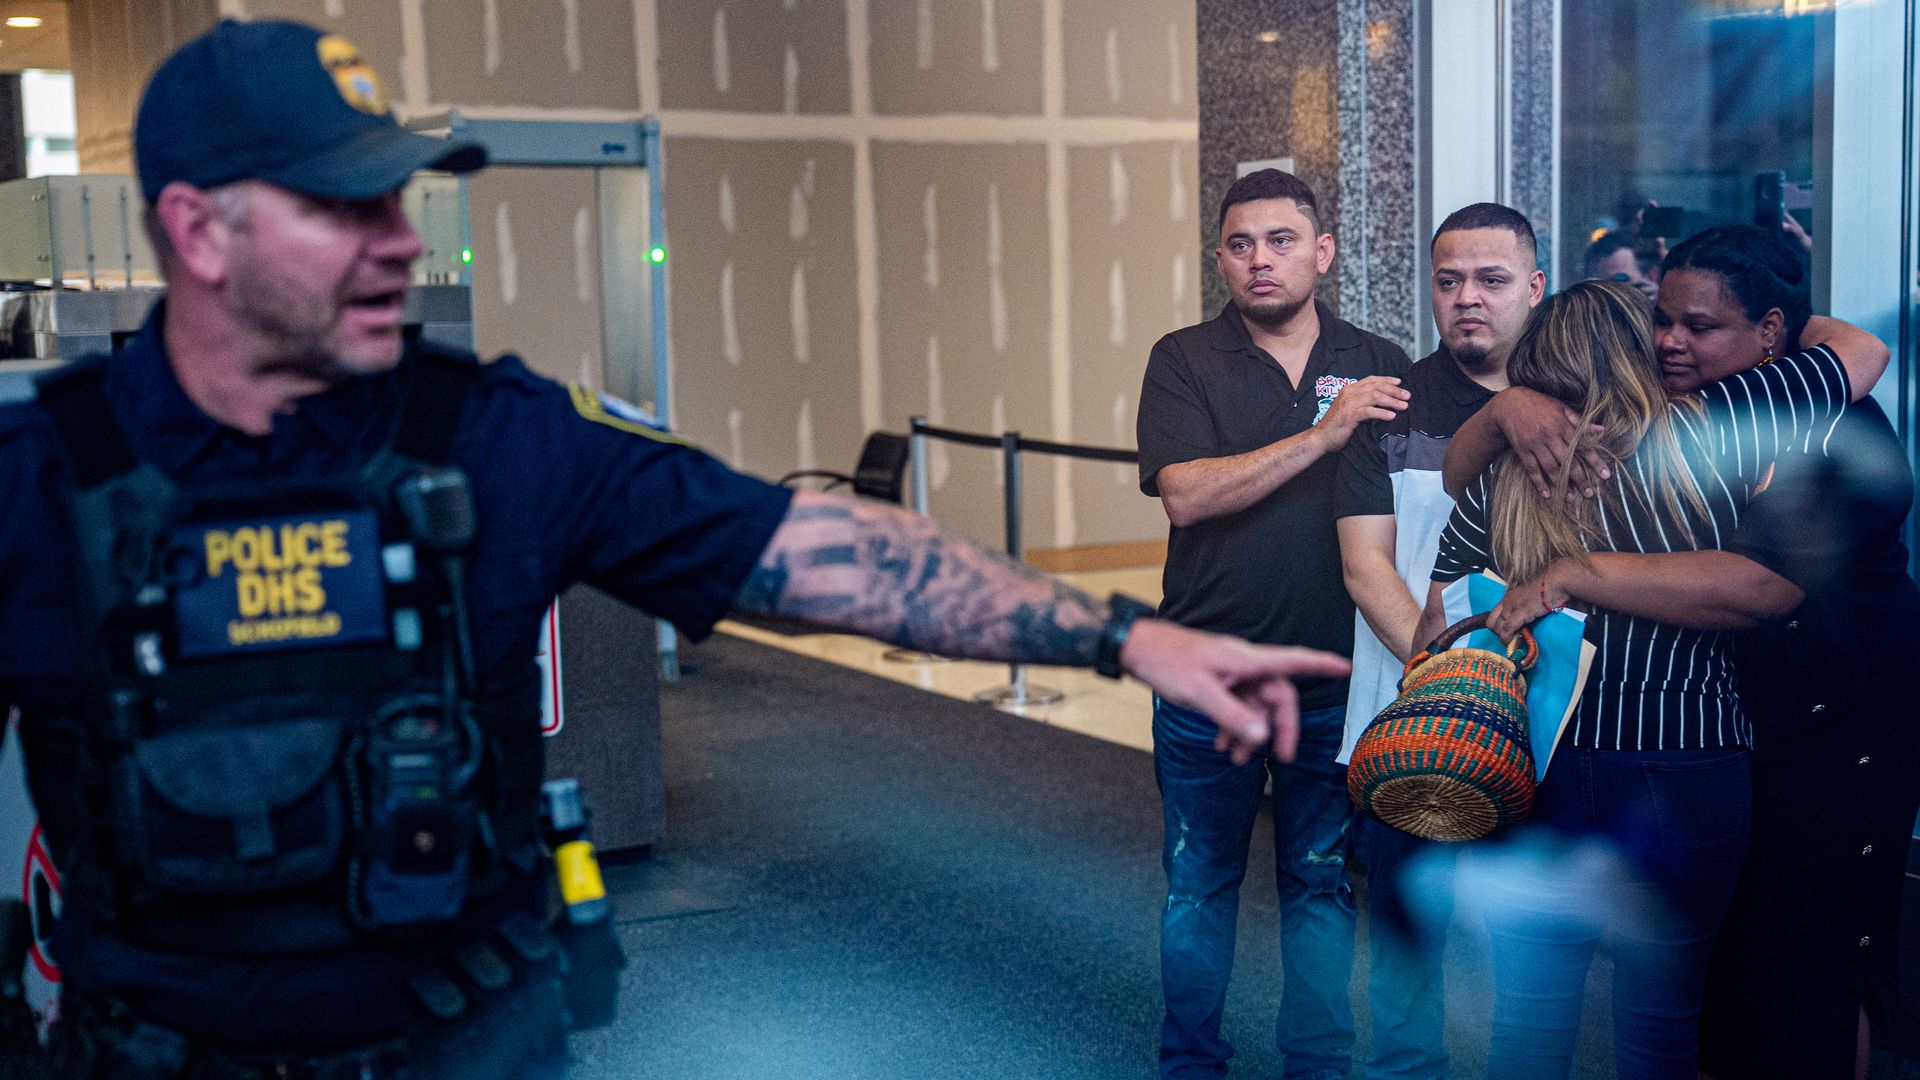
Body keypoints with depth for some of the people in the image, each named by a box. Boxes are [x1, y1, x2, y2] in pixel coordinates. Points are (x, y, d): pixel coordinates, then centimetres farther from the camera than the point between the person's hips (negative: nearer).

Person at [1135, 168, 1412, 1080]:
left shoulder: (1380, 368, 4)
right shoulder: (1185, 361, -1)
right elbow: (1185, 494, -16)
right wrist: (1323, 434, -21)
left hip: (1333, 681, 1)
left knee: (1323, 883, 11)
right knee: (1199, 884, 10)